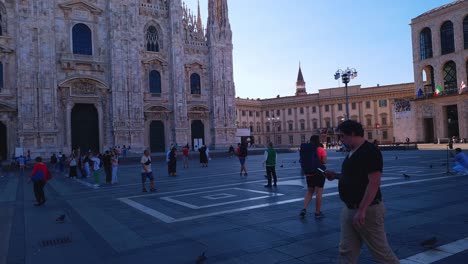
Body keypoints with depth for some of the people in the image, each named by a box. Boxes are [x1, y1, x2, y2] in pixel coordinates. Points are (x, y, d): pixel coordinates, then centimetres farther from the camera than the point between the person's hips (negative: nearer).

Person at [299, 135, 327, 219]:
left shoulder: (305, 149, 1)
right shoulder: (321, 150, -10)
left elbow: (303, 161, 8)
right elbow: (324, 161, -14)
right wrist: (319, 161, 4)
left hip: (308, 173, 4)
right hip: (319, 173, -4)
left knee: (309, 191, 18)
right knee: (318, 192, 4)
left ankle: (304, 209, 5)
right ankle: (318, 213, 10)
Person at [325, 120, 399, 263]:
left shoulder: (370, 152, -17)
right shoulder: (352, 152, 12)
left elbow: (373, 183, -23)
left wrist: (361, 210, -27)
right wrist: (336, 176, 8)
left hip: (367, 210, -9)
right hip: (349, 209, 9)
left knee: (380, 250, 6)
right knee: (346, 251, 11)